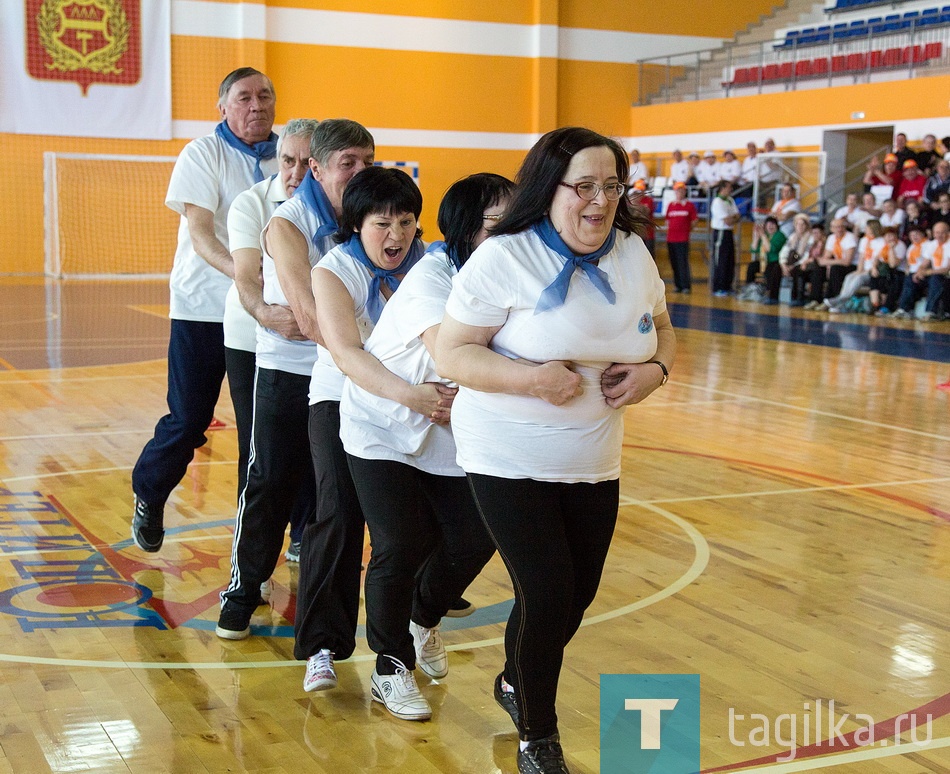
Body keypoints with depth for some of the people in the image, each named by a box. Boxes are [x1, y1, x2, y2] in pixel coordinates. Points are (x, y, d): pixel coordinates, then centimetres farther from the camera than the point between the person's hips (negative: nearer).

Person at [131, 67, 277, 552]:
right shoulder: (203, 154, -4)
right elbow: (200, 234, -16)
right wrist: (240, 273, -33)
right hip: (204, 307, -3)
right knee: (187, 420, 2)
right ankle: (148, 498, 29)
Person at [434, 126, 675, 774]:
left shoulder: (633, 253, 1)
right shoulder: (504, 259, -16)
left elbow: (662, 330, 15)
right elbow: (451, 354, -15)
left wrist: (655, 370, -7)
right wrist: (531, 378, -29)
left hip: (595, 464, 6)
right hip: (511, 461, -6)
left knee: (576, 597, 16)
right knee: (547, 598, -7)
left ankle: (515, 683, 48)